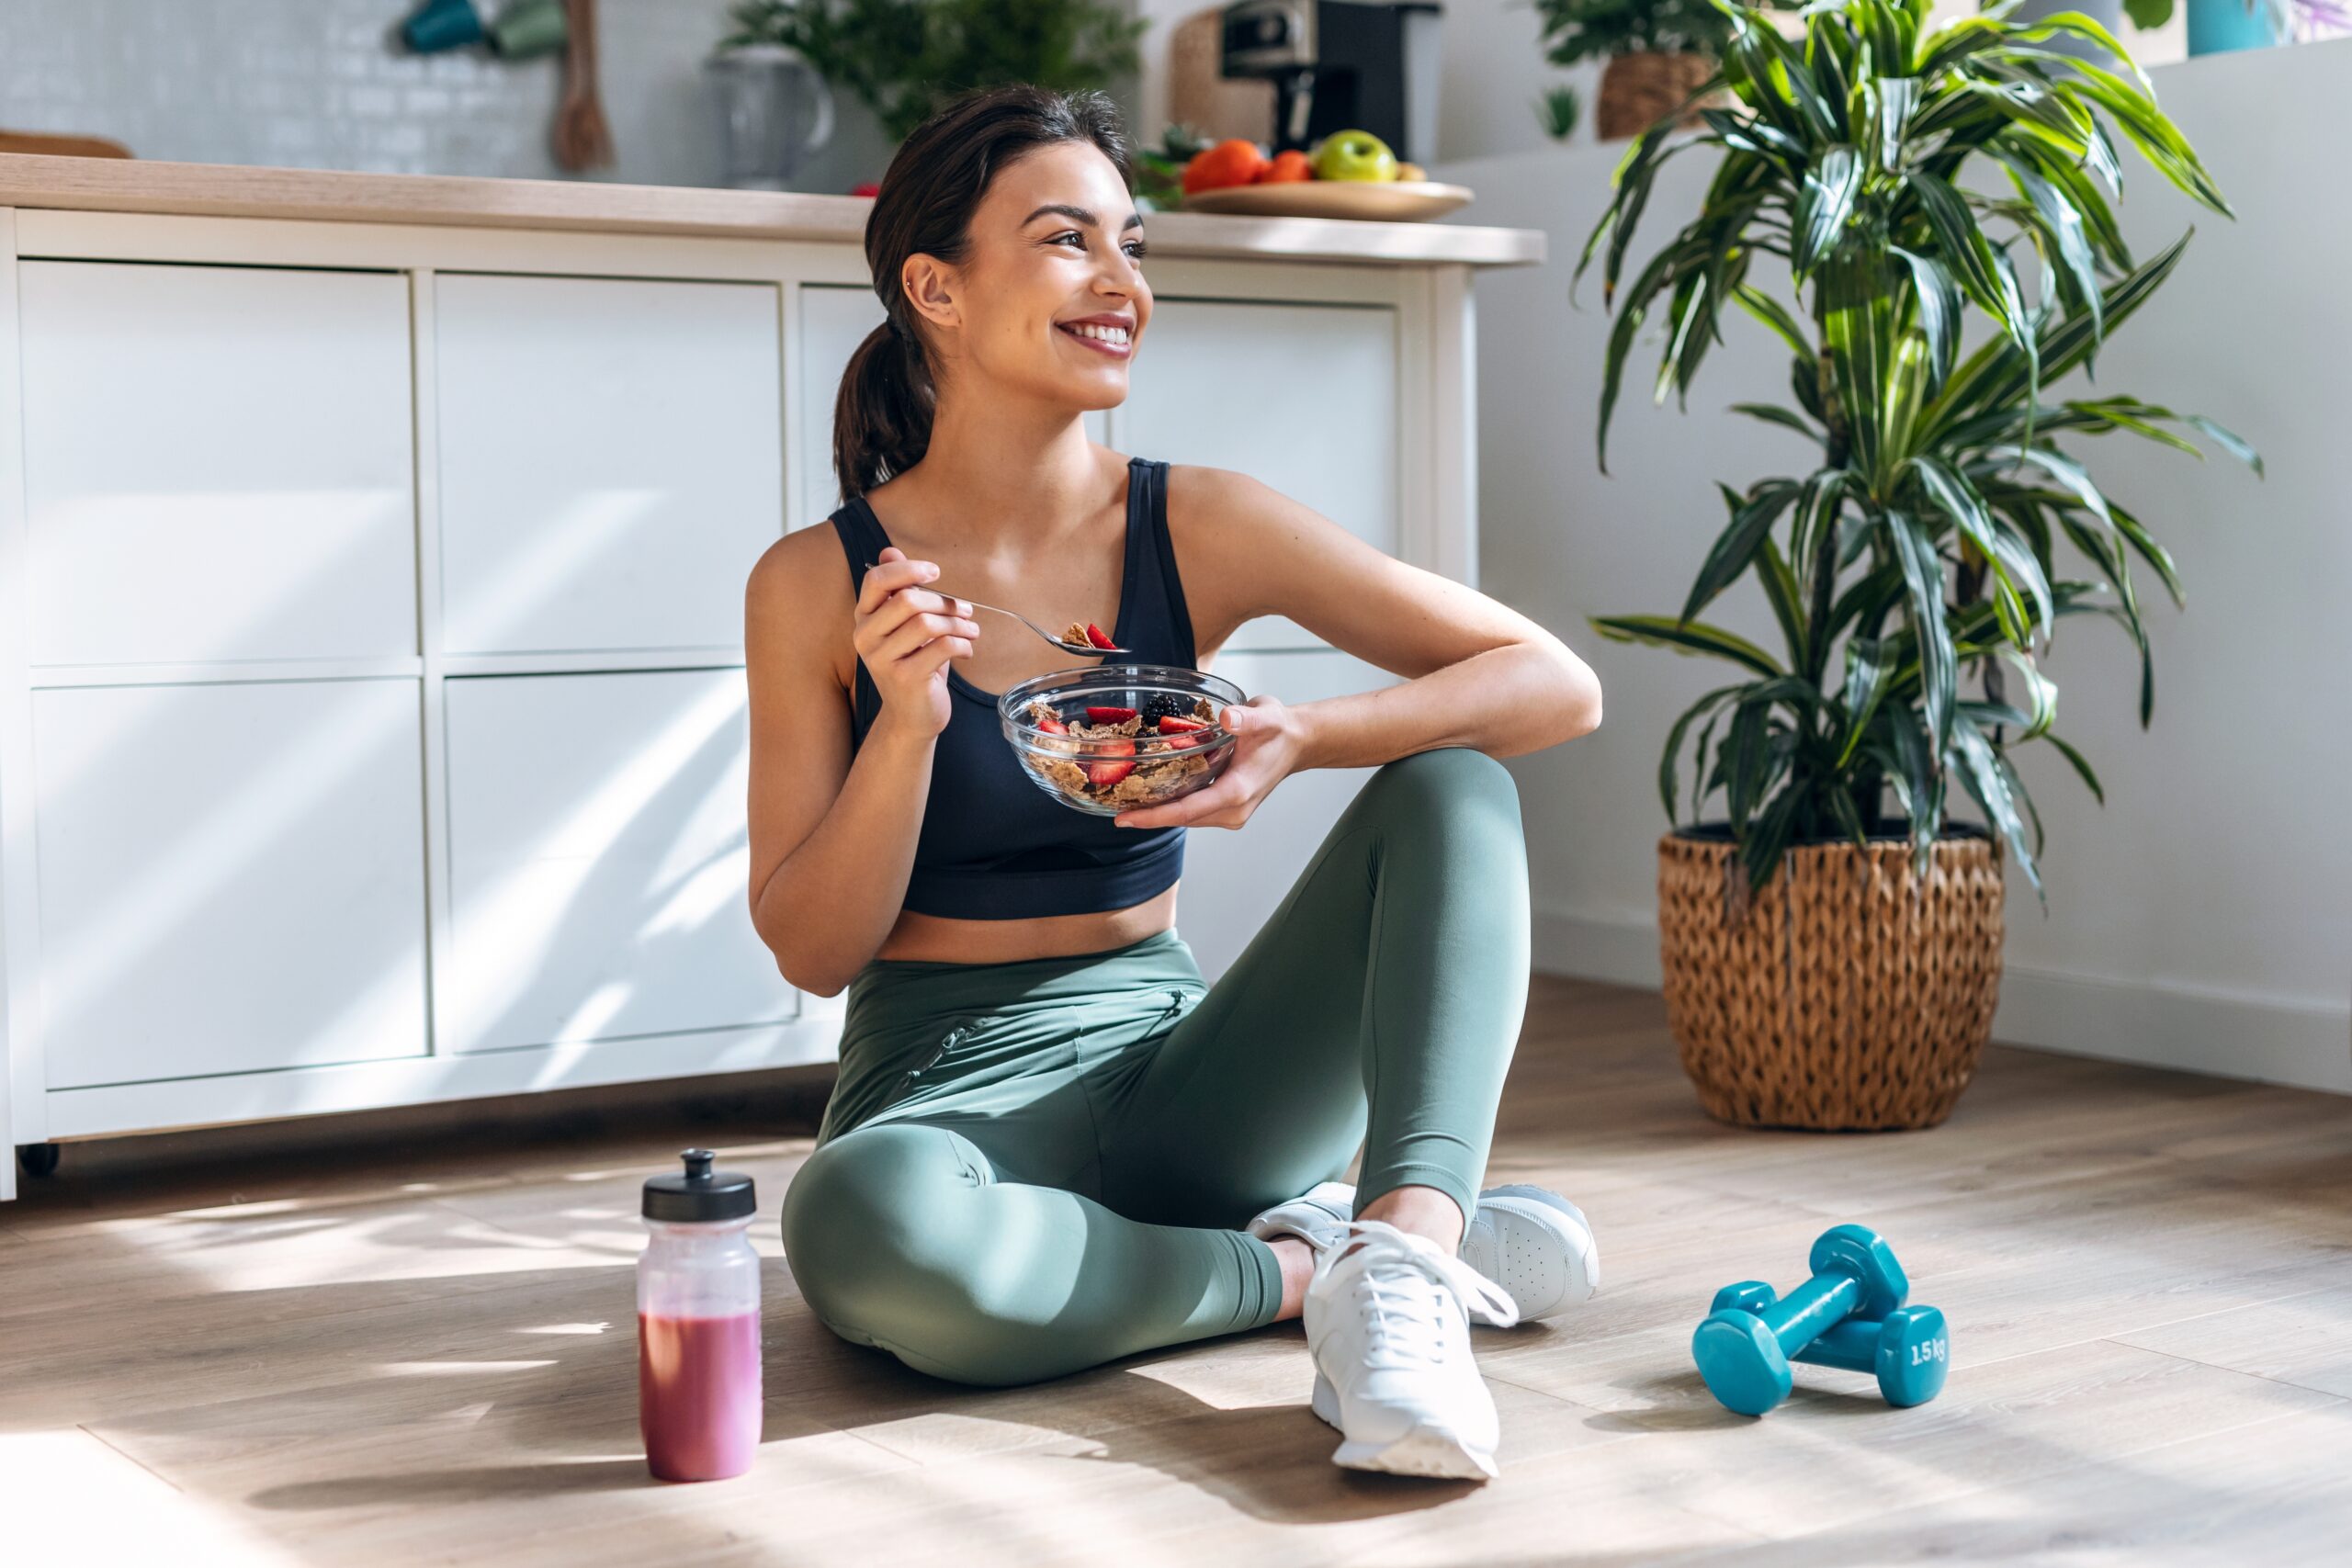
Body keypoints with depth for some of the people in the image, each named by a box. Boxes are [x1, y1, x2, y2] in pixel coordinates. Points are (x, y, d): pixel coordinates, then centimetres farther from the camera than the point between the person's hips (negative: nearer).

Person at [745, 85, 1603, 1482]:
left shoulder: (1198, 530, -1)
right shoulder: (817, 585, -4)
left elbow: (1559, 686, -5)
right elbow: (812, 950, -4)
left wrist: (1303, 740, -22)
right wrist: (907, 726, -20)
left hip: (1170, 1063, 3)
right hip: (947, 1091, -2)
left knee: (1451, 784, -16)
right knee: (859, 1220, -39)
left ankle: (1405, 1244, -34)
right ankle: (1308, 1265, -17)